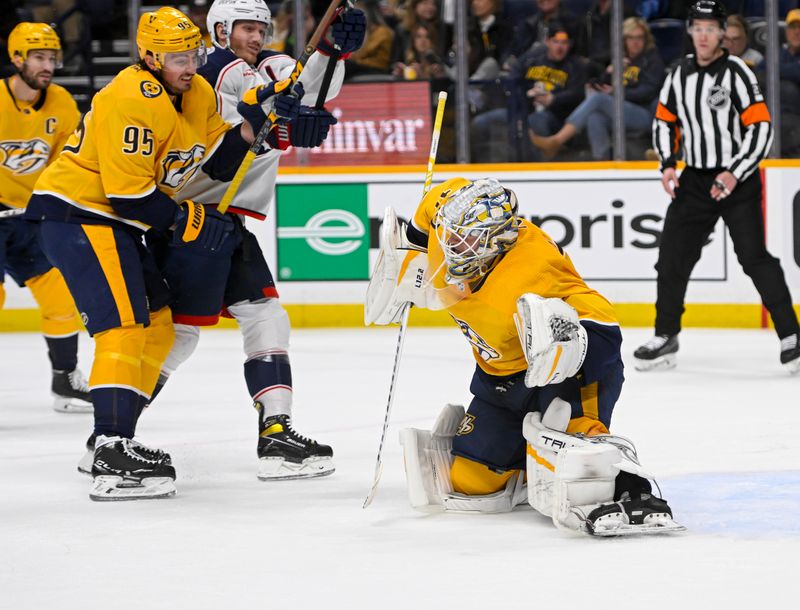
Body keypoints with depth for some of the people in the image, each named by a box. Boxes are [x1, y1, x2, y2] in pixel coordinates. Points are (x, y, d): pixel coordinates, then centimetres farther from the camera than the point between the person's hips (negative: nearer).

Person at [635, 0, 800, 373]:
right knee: (672, 256, 6)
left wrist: (735, 174, -20)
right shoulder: (679, 75, 6)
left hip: (738, 181, -6)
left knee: (755, 258, -13)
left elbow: (761, 128, -15)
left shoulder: (736, 73, -12)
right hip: (695, 181, 6)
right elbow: (664, 121, 18)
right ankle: (665, 338, 20)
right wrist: (668, 164, 3)